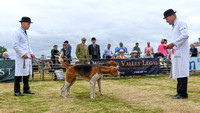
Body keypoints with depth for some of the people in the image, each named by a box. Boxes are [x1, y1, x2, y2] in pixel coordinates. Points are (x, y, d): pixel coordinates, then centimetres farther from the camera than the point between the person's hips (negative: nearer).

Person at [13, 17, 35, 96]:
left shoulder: (25, 33, 20)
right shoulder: (17, 33, -7)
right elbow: (15, 45, -15)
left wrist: (31, 53, 12)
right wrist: (23, 54, -19)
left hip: (27, 57, 9)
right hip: (21, 57, -9)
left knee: (27, 73, 12)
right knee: (19, 74, -5)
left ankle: (26, 89, 21)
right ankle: (16, 91, 1)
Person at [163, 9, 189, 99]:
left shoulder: (181, 23, -4)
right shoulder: (174, 27, 24)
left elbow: (185, 35, -21)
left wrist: (173, 44, -22)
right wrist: (171, 52, 20)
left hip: (181, 54, -10)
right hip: (176, 54, 10)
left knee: (181, 73, -9)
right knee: (178, 73, 10)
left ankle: (183, 94, -4)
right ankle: (179, 93, 16)